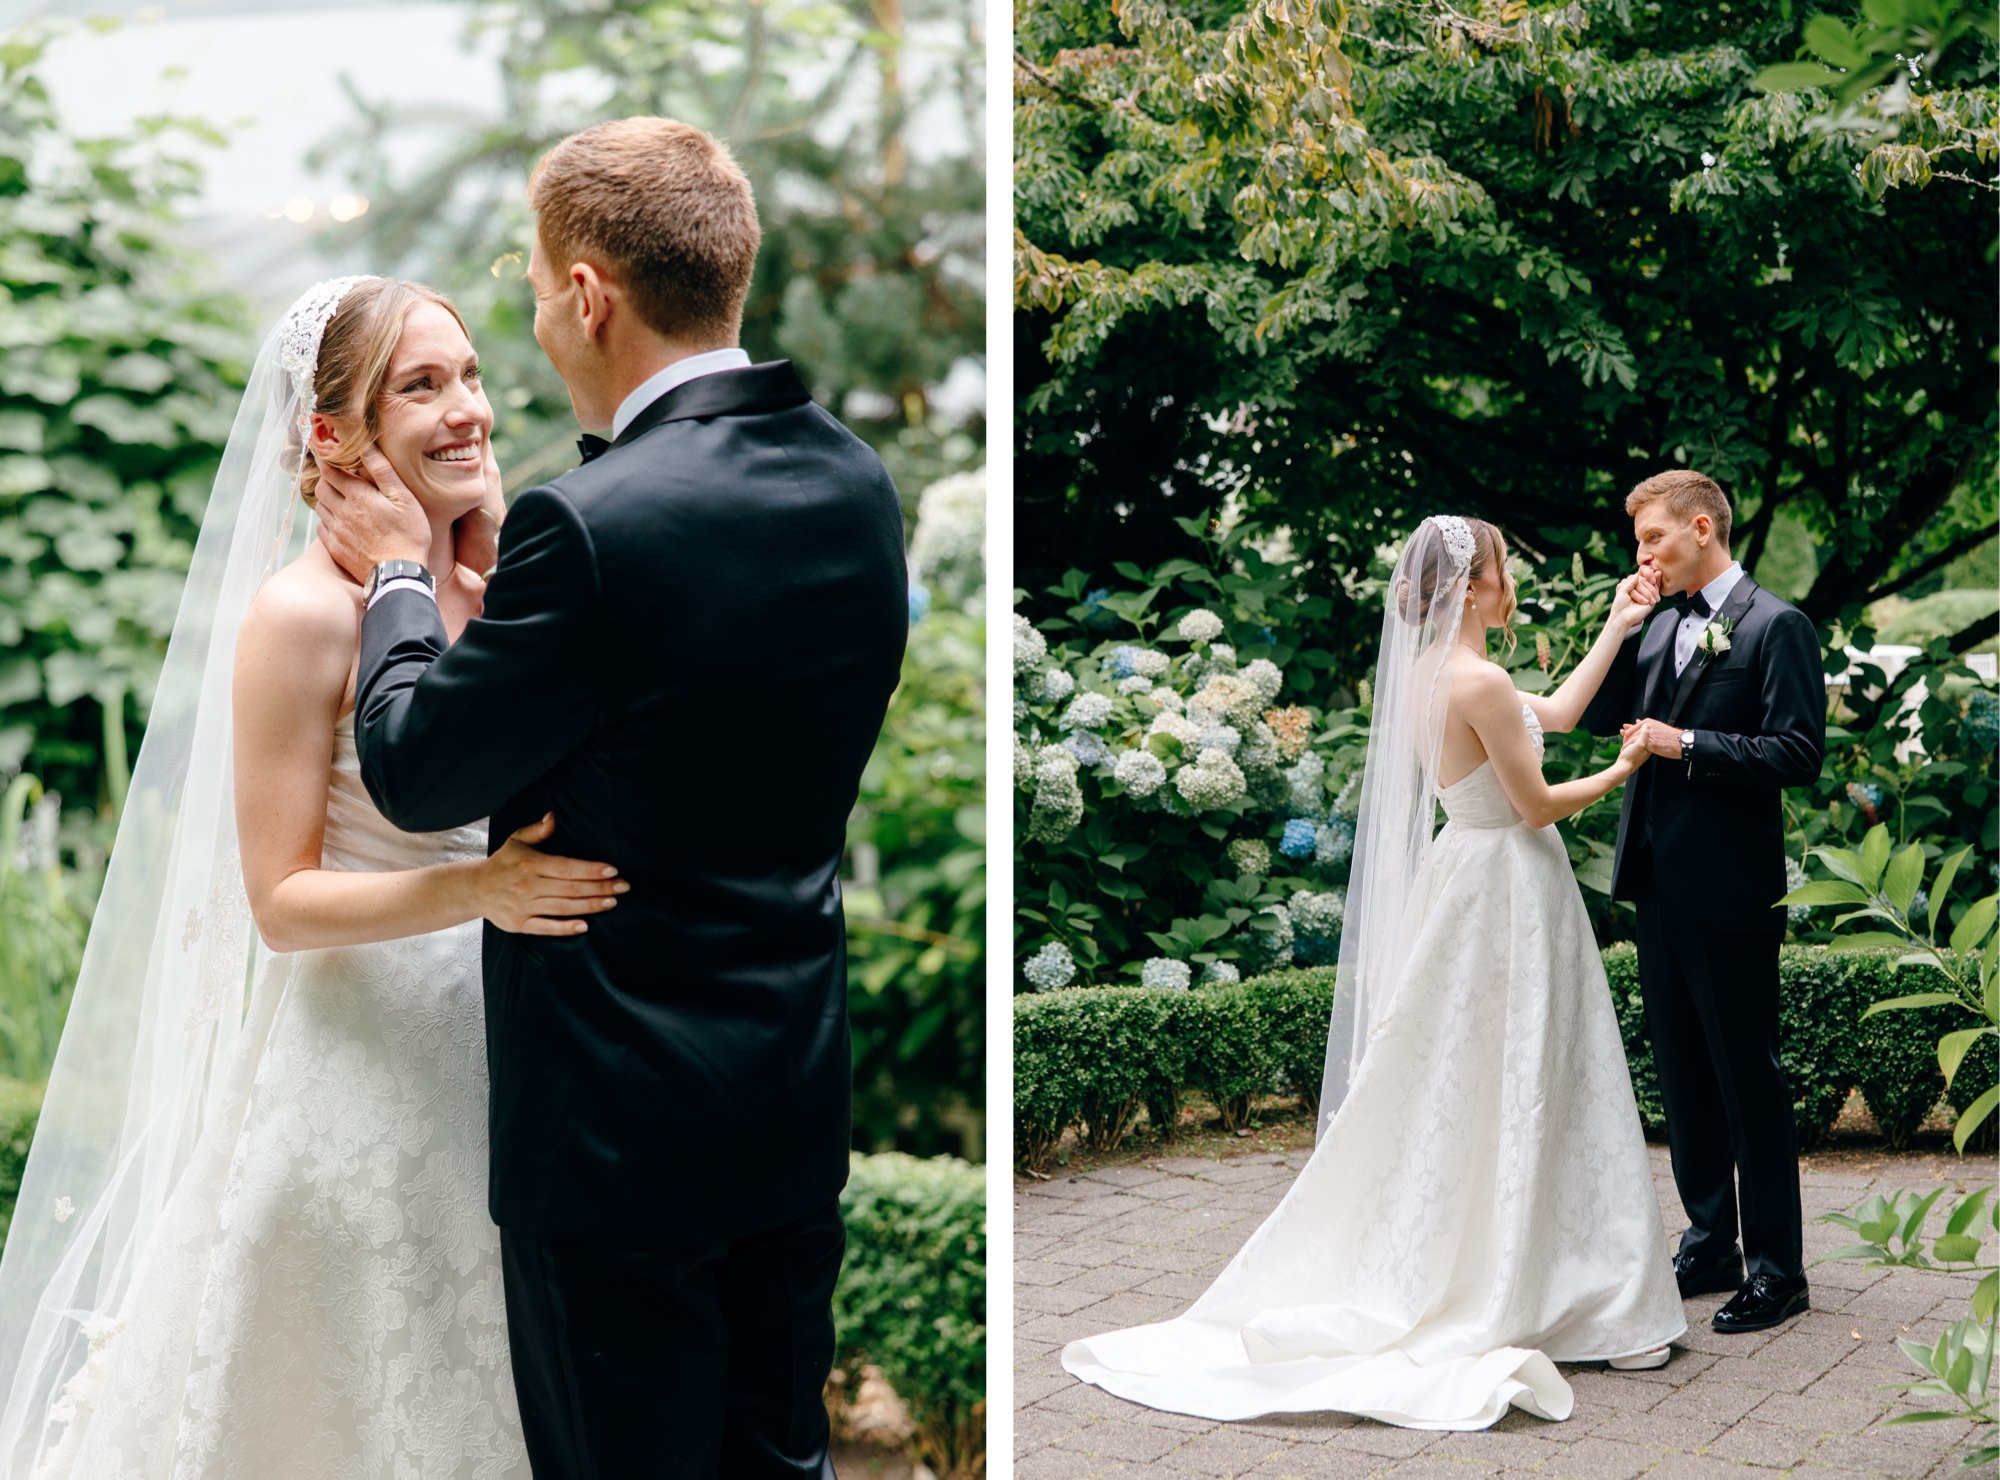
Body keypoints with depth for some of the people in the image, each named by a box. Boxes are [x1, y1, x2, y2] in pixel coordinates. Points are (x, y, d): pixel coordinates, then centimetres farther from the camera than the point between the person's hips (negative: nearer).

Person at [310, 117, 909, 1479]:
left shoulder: (593, 525, -23)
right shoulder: (856, 482, 1)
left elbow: (415, 774, -12)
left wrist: (401, 574, 5)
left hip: (621, 1129, -7)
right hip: (797, 1107, 7)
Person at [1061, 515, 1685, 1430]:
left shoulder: (1428, 672, 8)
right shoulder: (1479, 682, -20)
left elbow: (1556, 713, 18)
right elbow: (1537, 806, -15)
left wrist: (1617, 628, 20)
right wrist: (1619, 772, 1)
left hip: (1459, 882, 9)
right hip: (1507, 898, -9)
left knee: (1453, 1097, 14)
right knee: (1516, 1097, -1)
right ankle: (1539, 1300, 8)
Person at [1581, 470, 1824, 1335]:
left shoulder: (1776, 627, -9)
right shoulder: (1663, 625, 13)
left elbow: (1799, 753, -16)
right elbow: (1597, 714, 10)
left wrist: (1685, 744, -18)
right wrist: (1622, 622, 0)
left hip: (1730, 890, -8)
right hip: (1659, 884, 8)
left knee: (1747, 1076, -1)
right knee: (1683, 1072, 14)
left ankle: (1776, 1269, 8)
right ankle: (1710, 1245, 25)